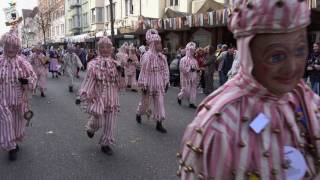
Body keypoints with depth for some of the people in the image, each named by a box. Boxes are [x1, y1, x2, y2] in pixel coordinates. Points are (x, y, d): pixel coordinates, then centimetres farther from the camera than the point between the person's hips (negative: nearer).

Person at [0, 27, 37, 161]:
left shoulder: (22, 62, -3)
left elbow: (33, 77, 0)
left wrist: (26, 81, -18)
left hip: (19, 100, 2)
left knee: (17, 122, 16)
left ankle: (15, 142, 41)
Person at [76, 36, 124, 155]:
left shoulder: (115, 64, 5)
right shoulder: (93, 65, -7)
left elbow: (119, 83, 5)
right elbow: (88, 81, -7)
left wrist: (119, 72, -12)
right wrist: (81, 96, -11)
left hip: (112, 98, 4)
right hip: (98, 97, -3)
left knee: (110, 122, 6)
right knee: (98, 120, 0)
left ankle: (106, 144, 23)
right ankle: (91, 128, 38)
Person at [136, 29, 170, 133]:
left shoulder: (162, 56, 3)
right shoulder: (147, 56, -16)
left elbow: (165, 70, 8)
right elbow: (144, 71, -17)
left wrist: (166, 82, 8)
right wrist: (143, 85, -17)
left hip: (159, 84, 5)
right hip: (149, 83, -5)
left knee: (160, 103, 3)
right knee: (145, 102, 13)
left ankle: (159, 124, 10)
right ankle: (138, 115, 43)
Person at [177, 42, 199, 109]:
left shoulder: (194, 60, 7)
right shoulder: (183, 60, -11)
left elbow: (197, 68, 17)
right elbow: (183, 69, -17)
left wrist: (197, 70, -5)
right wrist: (190, 68, -21)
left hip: (193, 78, 6)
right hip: (187, 77, -6)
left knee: (193, 90, 4)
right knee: (186, 90, -1)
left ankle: (191, 103, 11)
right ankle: (179, 97, 28)